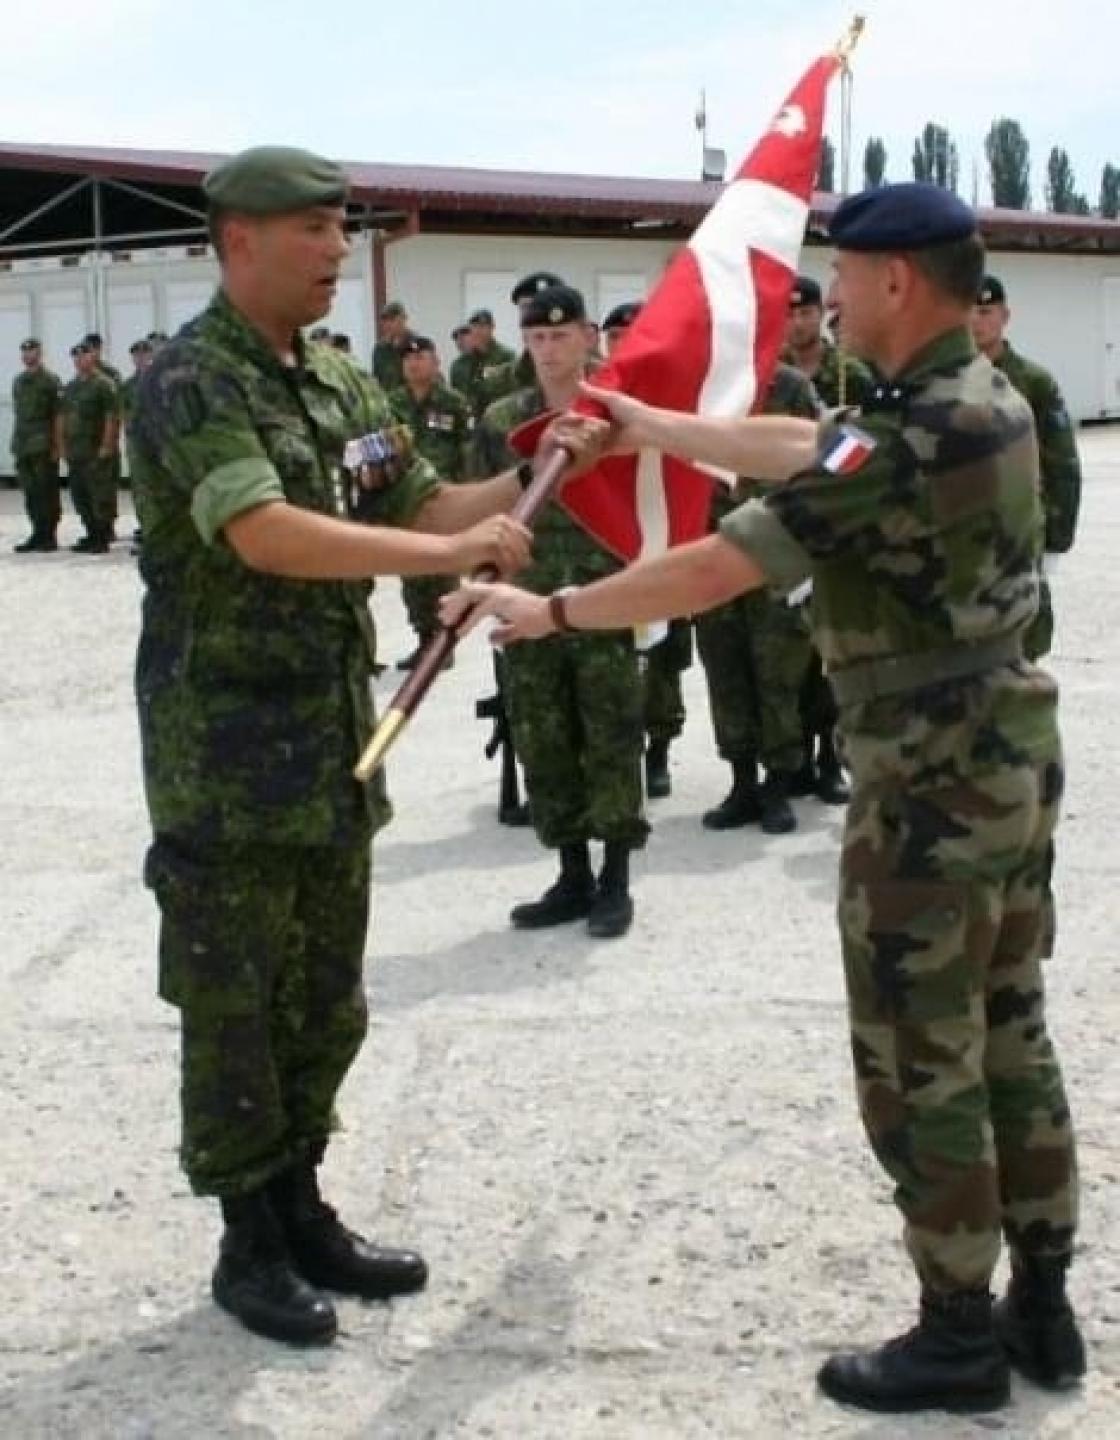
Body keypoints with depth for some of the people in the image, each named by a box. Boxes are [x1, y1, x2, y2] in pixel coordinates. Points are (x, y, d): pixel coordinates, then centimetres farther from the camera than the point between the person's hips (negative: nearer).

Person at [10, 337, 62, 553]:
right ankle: (40, 535, 12)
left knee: (46, 492, -4)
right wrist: (16, 442, 15)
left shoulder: (50, 380, -5)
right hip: (22, 445, 7)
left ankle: (47, 535, 0)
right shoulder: (18, 381, 16)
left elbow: (58, 415, -8)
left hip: (43, 446, -7)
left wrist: (56, 445, -13)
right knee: (29, 492, 7)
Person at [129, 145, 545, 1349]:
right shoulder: (191, 381, -15)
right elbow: (265, 535, -28)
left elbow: (421, 506, 14)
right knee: (234, 1005, 3)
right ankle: (249, 1245, 16)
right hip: (227, 753, -8)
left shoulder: (341, 382, 10)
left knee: (326, 1001, 15)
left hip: (334, 746, 8)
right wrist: (450, 554, -28)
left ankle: (300, 1211, 29)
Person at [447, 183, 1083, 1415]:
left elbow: (718, 569, -22)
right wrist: (653, 428, 25)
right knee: (1008, 1037, 16)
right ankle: (1041, 1309, 26)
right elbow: (799, 448, 17)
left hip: (931, 779, -9)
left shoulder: (908, 438, -23)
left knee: (921, 1065, 3)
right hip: (1013, 752, 9)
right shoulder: (991, 399, 6)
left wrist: (552, 613, -12)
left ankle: (959, 1335, 14)